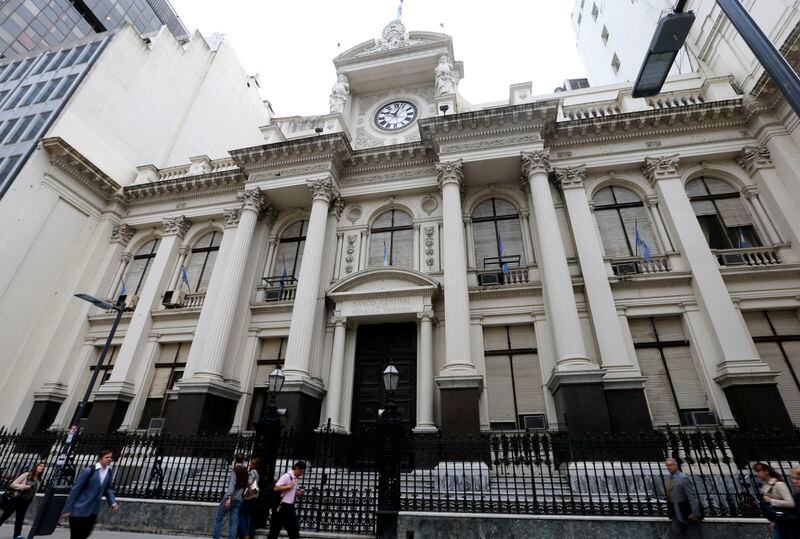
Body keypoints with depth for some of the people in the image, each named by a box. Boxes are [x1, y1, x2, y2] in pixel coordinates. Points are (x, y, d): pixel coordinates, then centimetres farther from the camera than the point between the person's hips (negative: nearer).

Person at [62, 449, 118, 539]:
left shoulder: (110, 473, -1)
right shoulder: (88, 471, -20)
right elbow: (75, 489, -13)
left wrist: (112, 502, -7)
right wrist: (68, 509, -12)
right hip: (79, 510, -6)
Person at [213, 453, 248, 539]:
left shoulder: (235, 470, -5)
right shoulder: (246, 471, 13)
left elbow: (232, 483, -15)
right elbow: (245, 486, 11)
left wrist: (229, 498, -20)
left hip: (230, 497, -5)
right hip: (239, 500, 5)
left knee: (218, 519, 8)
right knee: (234, 522, 4)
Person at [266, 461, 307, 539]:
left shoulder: (297, 479, 10)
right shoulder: (287, 476, -16)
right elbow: (276, 488, -23)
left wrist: (299, 493, 1)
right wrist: (289, 486, -21)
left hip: (290, 506, 8)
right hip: (282, 506, -8)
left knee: (295, 528, 11)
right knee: (275, 528, 5)